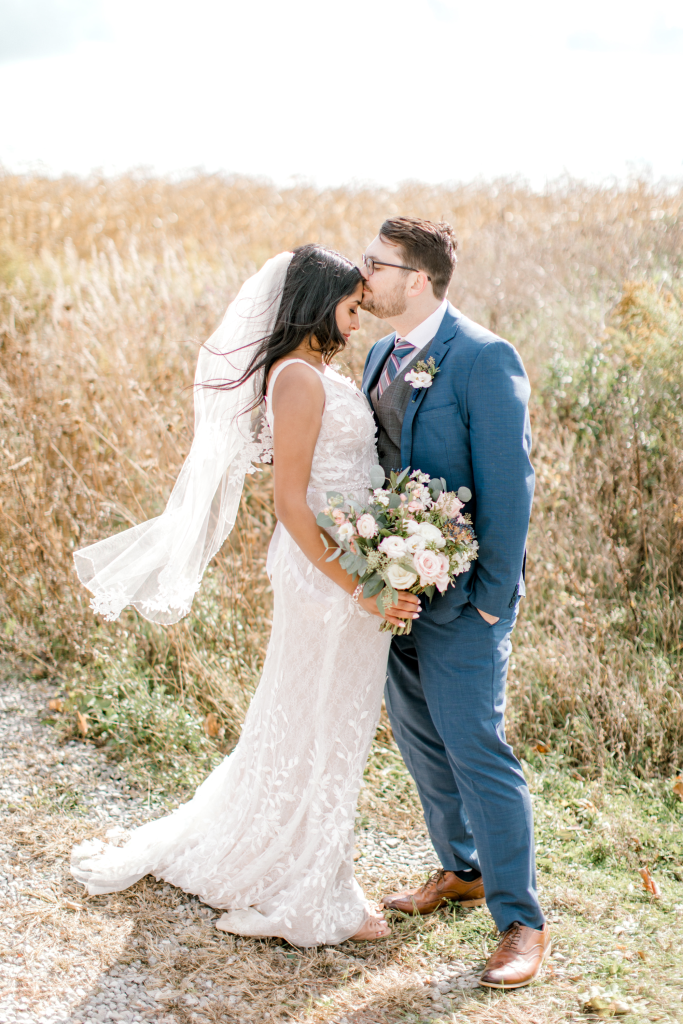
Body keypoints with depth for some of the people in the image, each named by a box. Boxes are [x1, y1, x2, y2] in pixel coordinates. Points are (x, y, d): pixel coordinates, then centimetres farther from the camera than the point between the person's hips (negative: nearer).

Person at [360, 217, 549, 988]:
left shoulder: (483, 360, -17)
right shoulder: (381, 356, 8)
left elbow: (508, 485, -17)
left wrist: (492, 599, -17)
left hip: (460, 597, -8)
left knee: (478, 751, -4)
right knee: (420, 739, 17)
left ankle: (521, 922, 9)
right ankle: (461, 871, 37)